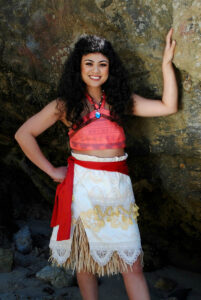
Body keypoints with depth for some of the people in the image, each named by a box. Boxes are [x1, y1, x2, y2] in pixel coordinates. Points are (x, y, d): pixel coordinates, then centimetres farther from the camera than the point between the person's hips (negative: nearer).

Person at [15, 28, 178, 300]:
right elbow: (23, 134, 2)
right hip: (82, 187, -1)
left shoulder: (120, 100, 6)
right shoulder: (65, 105, 0)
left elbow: (168, 106, 2)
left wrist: (166, 63, -2)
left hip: (118, 186, 2)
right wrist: (51, 171, -1)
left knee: (133, 264, 1)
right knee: (85, 258, 12)